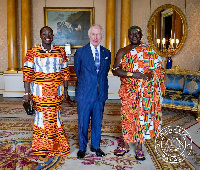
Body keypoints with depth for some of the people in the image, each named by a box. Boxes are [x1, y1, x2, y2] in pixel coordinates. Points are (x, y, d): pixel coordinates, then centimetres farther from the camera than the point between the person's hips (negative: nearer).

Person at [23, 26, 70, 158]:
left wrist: (65, 89, 8)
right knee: (42, 115, 4)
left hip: (56, 91, 2)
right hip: (40, 91, -2)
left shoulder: (60, 51, 7)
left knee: (55, 115, 6)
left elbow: (65, 71, 10)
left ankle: (57, 145, 23)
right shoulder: (33, 52, -1)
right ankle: (42, 147, 22)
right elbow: (27, 73, -5)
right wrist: (27, 93, -9)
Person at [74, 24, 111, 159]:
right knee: (83, 122, 6)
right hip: (84, 93, -2)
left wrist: (100, 82, 10)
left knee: (97, 122, 13)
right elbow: (77, 71, 8)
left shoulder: (107, 53, 6)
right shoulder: (80, 52, -2)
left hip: (101, 93, 3)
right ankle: (82, 148, 24)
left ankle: (96, 146, 30)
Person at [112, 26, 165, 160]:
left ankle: (139, 147, 17)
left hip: (146, 90, 0)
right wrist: (132, 74, -17)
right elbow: (115, 70, -6)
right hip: (129, 90, 0)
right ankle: (126, 145, 21)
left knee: (143, 115, 3)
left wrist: (151, 74, -17)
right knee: (127, 116, 4)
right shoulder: (123, 52, 4)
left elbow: (159, 67, 5)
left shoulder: (149, 50, 6)